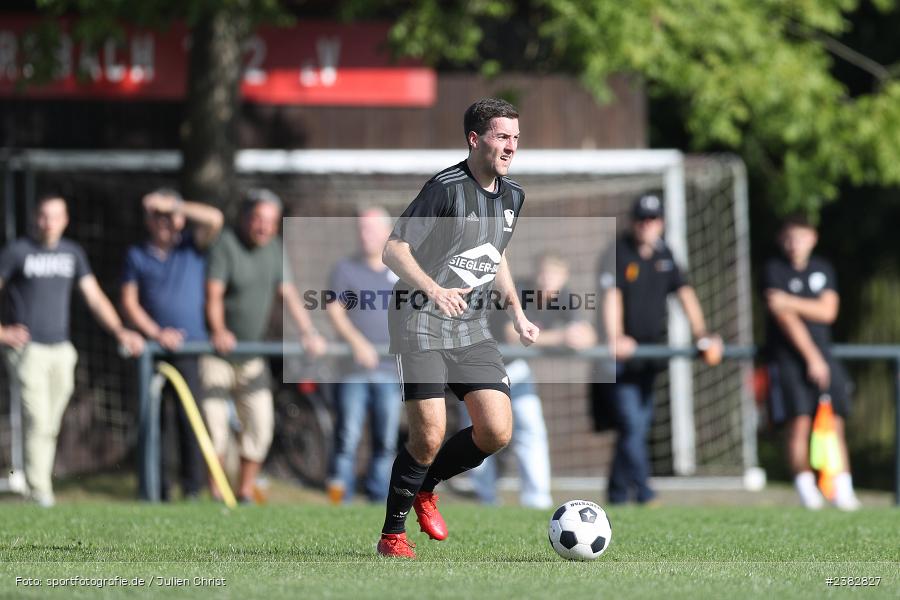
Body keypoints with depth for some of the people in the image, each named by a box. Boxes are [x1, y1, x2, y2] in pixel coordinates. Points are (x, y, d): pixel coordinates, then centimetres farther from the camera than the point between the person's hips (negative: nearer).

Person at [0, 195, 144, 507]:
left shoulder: (72, 253, 12)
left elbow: (94, 297, 13)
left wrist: (119, 332, 0)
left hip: (60, 350, 5)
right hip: (27, 349, -5)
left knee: (50, 427, 6)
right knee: (38, 420, -15)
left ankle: (42, 484, 12)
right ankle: (39, 490, -17)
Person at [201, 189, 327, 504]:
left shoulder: (273, 248, 9)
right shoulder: (225, 244, -14)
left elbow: (288, 293, 10)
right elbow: (214, 293, -22)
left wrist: (308, 332, -1)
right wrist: (218, 331, -36)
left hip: (252, 356, 7)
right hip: (216, 356, -7)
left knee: (260, 424, 1)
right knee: (215, 428, -8)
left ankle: (245, 493, 11)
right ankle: (214, 496, 3)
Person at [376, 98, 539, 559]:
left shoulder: (512, 196, 9)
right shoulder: (447, 188, -14)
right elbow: (394, 250, -16)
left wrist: (517, 313, 15)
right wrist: (434, 290, -31)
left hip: (472, 330, 7)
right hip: (421, 325, -7)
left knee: (497, 432, -6)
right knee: (429, 436, -13)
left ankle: (425, 487, 21)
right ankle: (392, 533, 7)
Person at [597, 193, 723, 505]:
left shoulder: (664, 255, 10)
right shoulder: (618, 254, -7)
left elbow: (685, 294, 7)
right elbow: (612, 296, -19)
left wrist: (702, 335, -6)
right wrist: (615, 339, -33)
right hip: (624, 352, -6)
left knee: (640, 425, 8)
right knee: (632, 424, -13)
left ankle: (618, 492, 16)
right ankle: (643, 492, -16)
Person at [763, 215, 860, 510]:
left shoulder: (823, 269, 12)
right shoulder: (774, 270, -2)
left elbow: (828, 311, 0)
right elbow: (785, 318, -10)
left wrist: (791, 302, -13)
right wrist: (811, 357, -15)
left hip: (822, 354, 4)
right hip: (788, 356, -4)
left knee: (834, 423, -4)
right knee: (799, 422, -14)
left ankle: (843, 491, -5)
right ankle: (805, 487, -9)